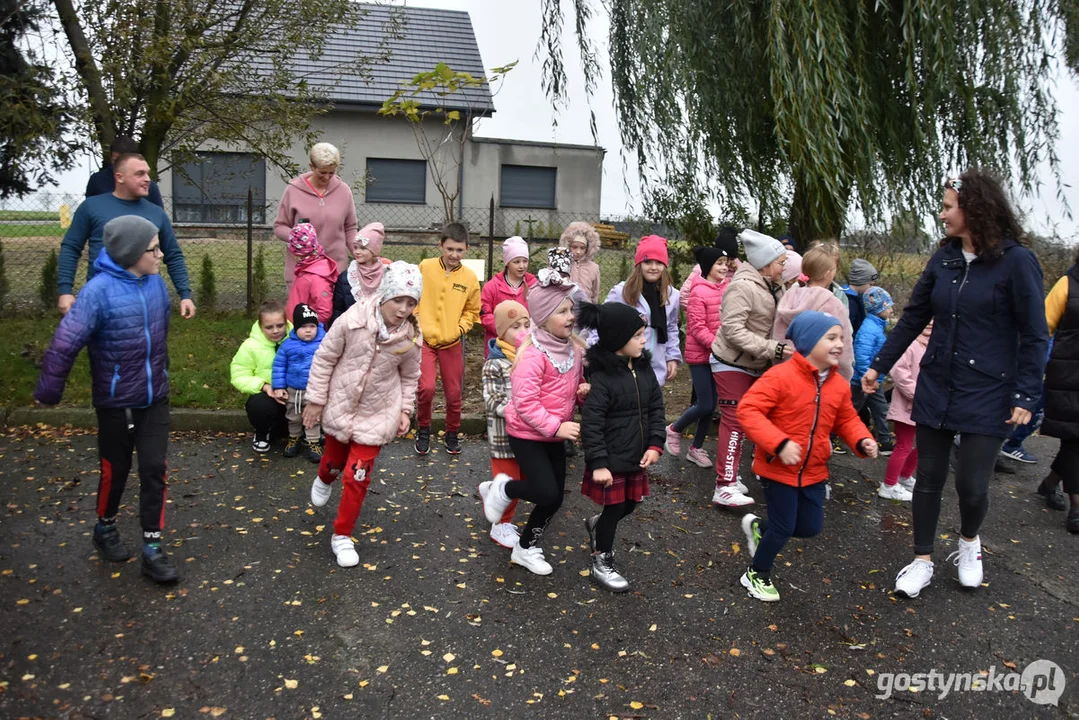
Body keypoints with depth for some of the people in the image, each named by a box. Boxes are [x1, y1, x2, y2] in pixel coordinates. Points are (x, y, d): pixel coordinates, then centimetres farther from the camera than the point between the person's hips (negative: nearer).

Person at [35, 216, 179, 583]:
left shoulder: (156, 283, -5)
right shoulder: (99, 290, -22)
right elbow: (65, 342, -21)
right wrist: (48, 391, -15)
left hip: (155, 399, 4)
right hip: (116, 402, -4)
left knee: (155, 469, 3)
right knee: (115, 470, 14)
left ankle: (152, 549, 13)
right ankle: (105, 528, 40)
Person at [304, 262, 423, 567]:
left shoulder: (411, 338, -16)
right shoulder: (352, 320, -22)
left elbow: (410, 376, 3)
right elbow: (325, 358, -10)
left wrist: (405, 409, -1)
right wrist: (315, 399, -6)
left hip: (377, 415, 0)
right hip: (340, 406, 1)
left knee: (357, 477, -1)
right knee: (334, 459, 24)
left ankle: (342, 536, 20)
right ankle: (325, 480, 63)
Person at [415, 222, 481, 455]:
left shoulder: (470, 278, -1)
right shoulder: (424, 268, -5)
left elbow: (472, 310, 9)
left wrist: (459, 328, -4)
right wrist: (416, 324, -6)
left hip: (452, 342, 2)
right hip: (424, 339, -2)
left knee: (454, 393, 8)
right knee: (426, 388, -14)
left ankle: (452, 434, 32)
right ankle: (423, 430, 13)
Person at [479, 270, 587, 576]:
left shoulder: (573, 348, 3)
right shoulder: (532, 355, -23)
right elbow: (524, 403, -26)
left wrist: (583, 391, -4)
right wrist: (556, 426, -30)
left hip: (555, 436, 8)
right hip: (527, 435, -8)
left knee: (554, 498, 11)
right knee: (547, 493, -15)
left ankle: (526, 549, 31)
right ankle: (501, 489, 15)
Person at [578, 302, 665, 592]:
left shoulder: (644, 367, 2)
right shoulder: (602, 376, -21)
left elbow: (656, 407, 7)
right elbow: (591, 424, -21)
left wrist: (655, 444, -2)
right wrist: (598, 463, -21)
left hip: (636, 456, 7)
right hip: (611, 459, -7)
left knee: (629, 505, 19)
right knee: (615, 508, 6)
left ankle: (597, 525, 50)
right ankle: (601, 563, 28)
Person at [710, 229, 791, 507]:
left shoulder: (772, 287, 7)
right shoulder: (743, 286, -20)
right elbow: (733, 330, -26)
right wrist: (772, 349, -29)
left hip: (755, 365, 9)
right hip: (732, 364, -9)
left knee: (742, 421, 13)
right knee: (733, 422, -9)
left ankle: (729, 477, 23)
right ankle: (725, 487, -6)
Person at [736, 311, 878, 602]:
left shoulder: (839, 385, 0)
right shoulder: (781, 376, -22)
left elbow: (847, 419, 15)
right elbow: (747, 410, -25)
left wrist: (862, 441, -6)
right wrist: (780, 443, -33)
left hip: (814, 471, 7)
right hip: (778, 469, -7)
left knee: (811, 527, 13)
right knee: (785, 528, 2)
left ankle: (759, 528, 39)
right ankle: (757, 574, 26)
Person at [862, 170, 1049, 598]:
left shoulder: (1016, 261, -11)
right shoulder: (943, 260, 4)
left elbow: (1034, 335, -9)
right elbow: (913, 318, 10)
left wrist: (1025, 396, -13)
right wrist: (878, 367, 11)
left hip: (987, 395, -4)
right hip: (936, 387, 4)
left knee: (971, 483, 0)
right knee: (929, 477, 9)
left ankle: (969, 540, 33)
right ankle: (922, 562, 23)